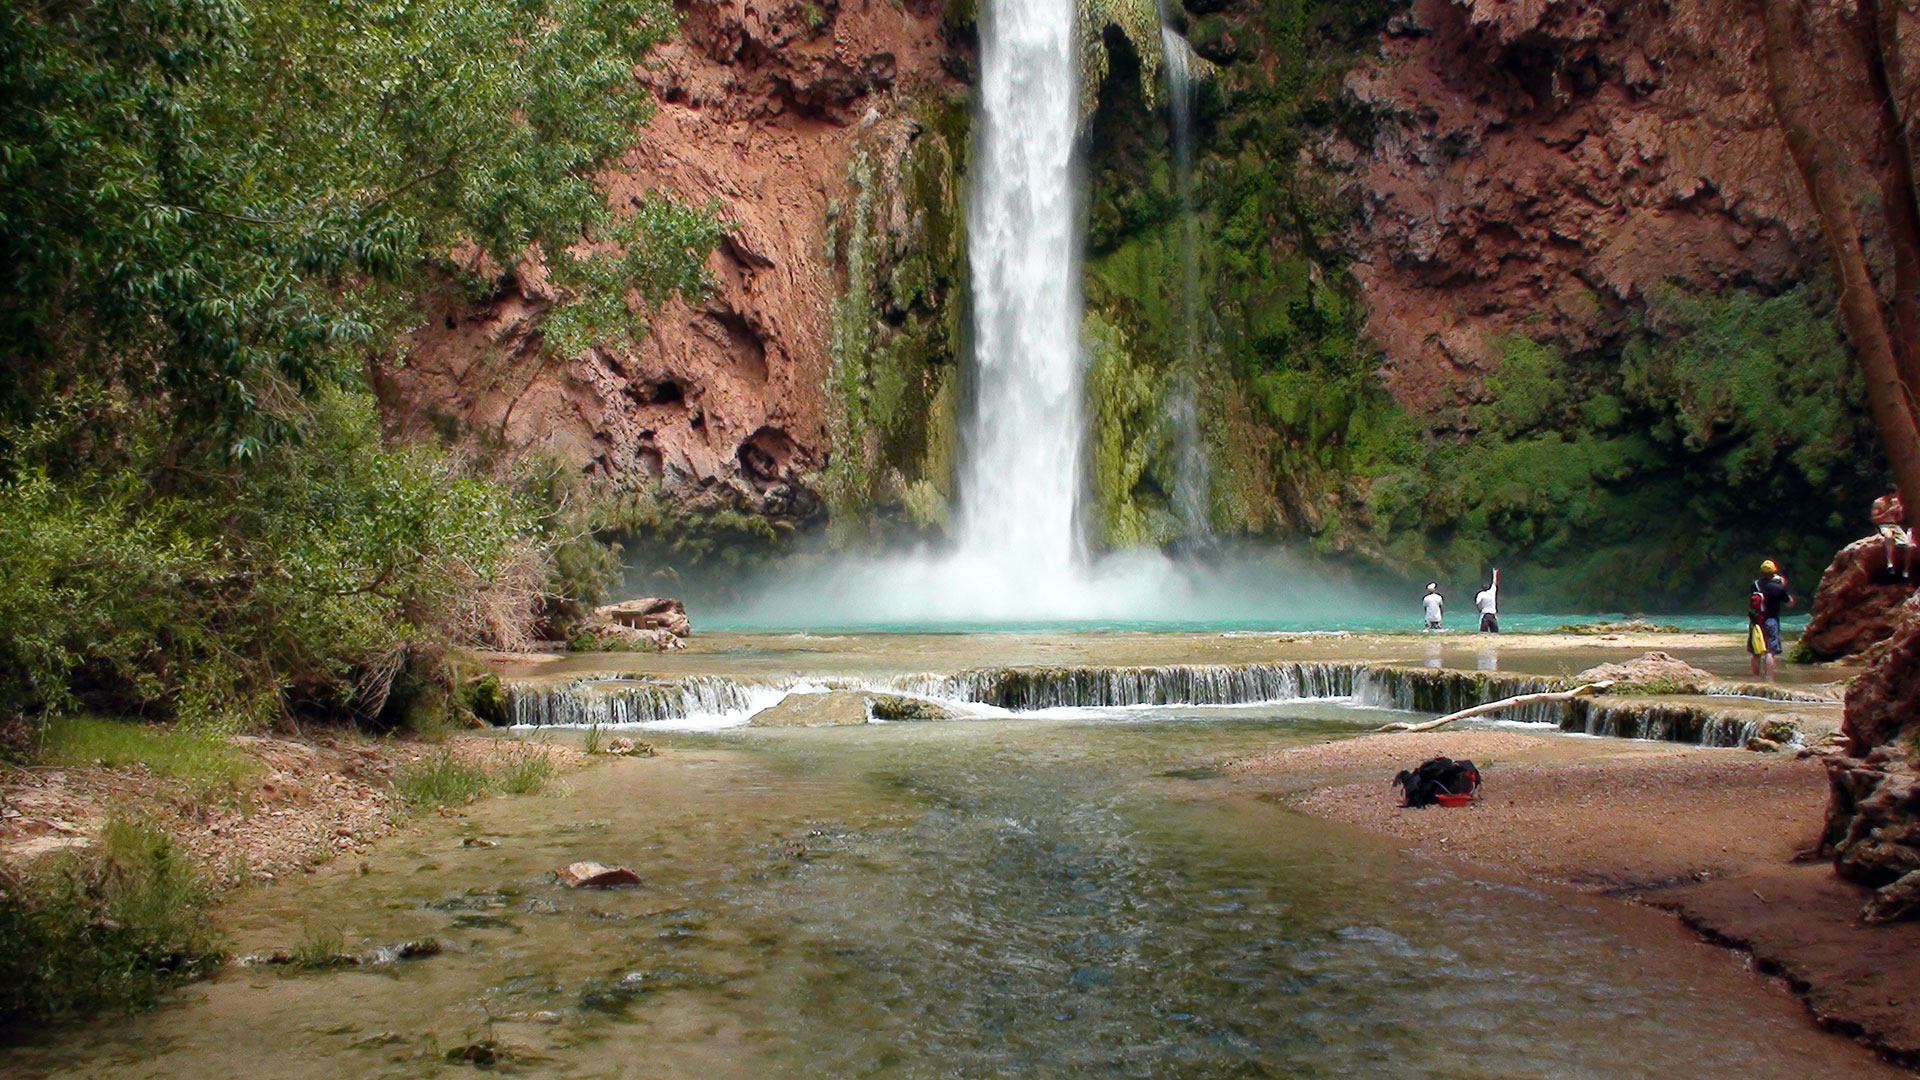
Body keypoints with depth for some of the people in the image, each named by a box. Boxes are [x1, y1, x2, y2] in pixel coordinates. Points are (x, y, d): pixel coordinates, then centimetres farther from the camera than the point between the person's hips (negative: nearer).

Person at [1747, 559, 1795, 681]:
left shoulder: (1755, 585, 1)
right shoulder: (1778, 588, -9)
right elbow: (1790, 603, 4)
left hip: (1755, 621, 4)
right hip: (1770, 621, -4)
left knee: (1756, 654, 13)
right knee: (1770, 652, -9)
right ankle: (1769, 680, -18)